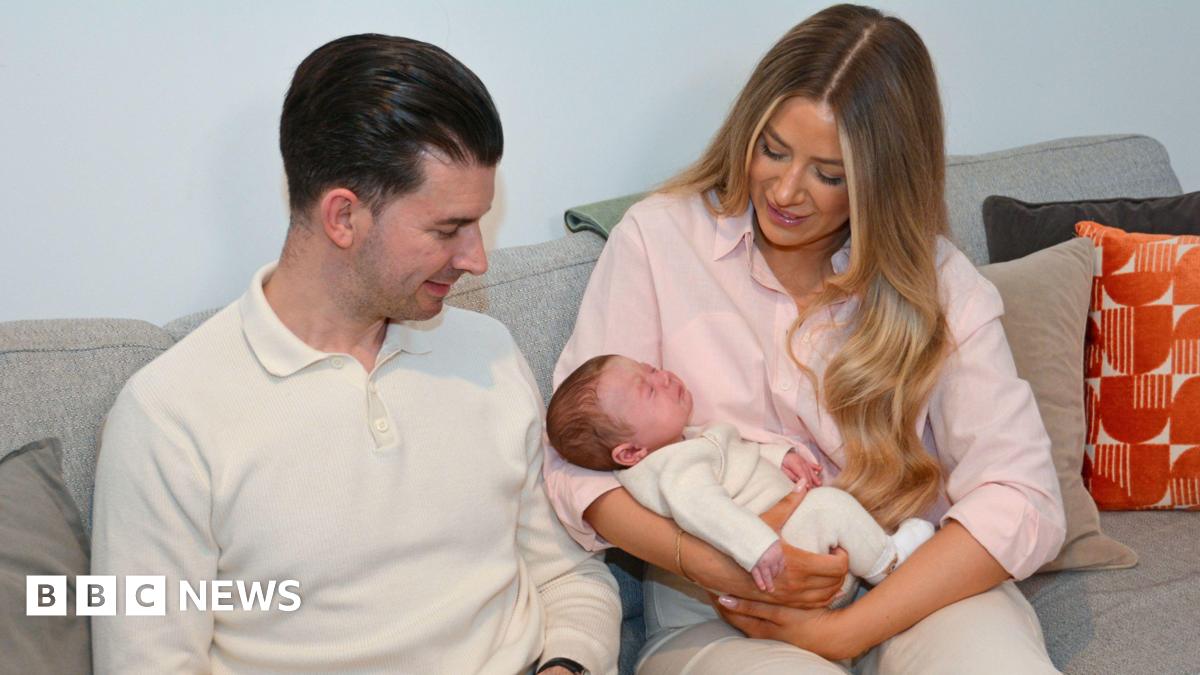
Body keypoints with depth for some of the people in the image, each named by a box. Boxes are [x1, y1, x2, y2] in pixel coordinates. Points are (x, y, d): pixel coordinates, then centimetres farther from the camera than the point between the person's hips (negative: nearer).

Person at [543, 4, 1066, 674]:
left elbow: (1021, 501, -8)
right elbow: (576, 462, -4)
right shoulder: (658, 236, -1)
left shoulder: (938, 280, 2)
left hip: (915, 591, 2)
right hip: (719, 618, -1)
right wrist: (717, 564, -20)